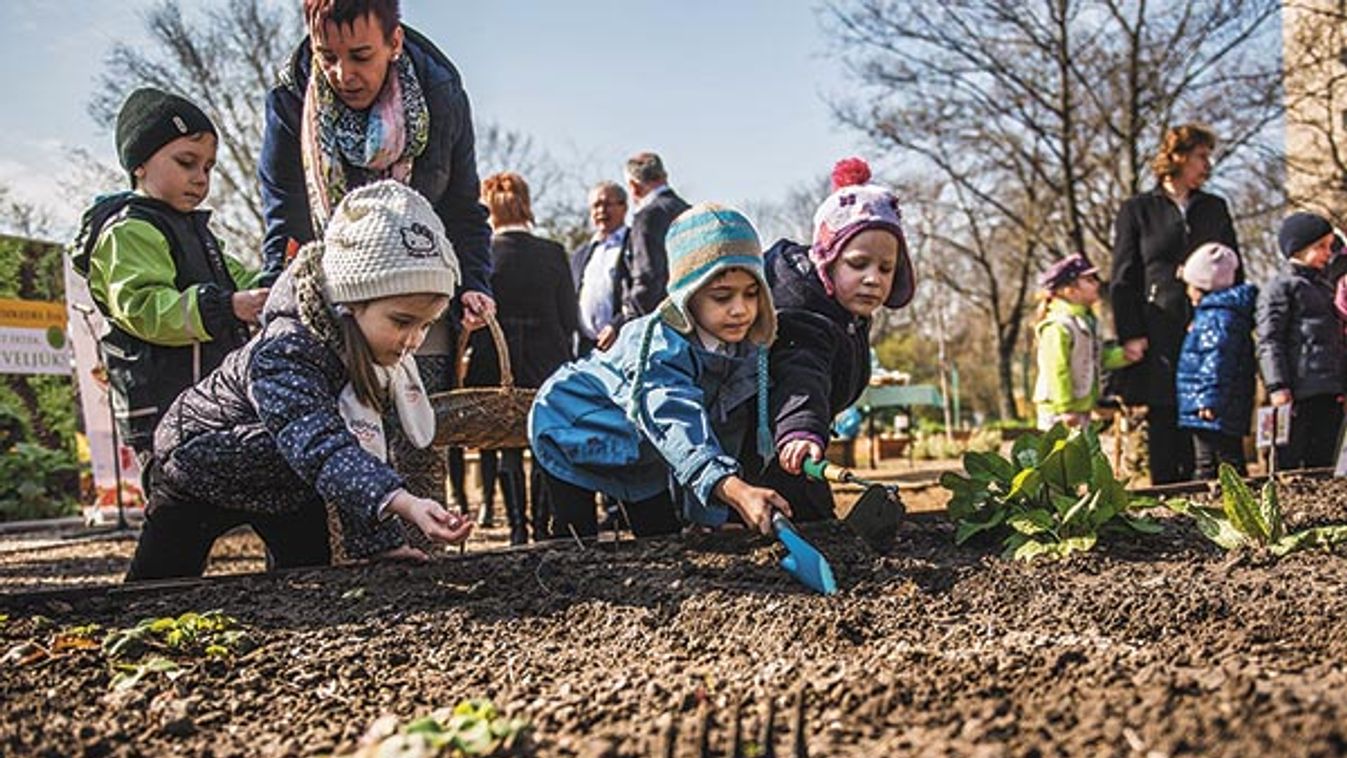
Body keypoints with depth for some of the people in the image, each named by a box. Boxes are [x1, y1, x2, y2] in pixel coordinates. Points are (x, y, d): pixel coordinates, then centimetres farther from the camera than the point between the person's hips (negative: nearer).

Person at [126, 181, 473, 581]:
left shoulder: (376, 358, -18)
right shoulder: (284, 355, -43)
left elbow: (362, 444, -9)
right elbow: (323, 449, -57)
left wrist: (378, 542, -15)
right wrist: (404, 503, -73)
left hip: (288, 485, 6)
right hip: (202, 467, -6)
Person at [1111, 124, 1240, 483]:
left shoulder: (1215, 208, 17)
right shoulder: (1137, 210, 5)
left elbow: (1235, 272, 18)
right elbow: (1123, 279, 1)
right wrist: (1130, 335, -8)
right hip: (1160, 336, -3)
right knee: (1164, 421, 0)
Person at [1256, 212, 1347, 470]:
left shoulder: (1324, 286, 22)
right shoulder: (1279, 288, -4)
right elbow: (1269, 341, -11)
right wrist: (1277, 386, -19)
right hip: (1299, 393, -8)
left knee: (1323, 463, 9)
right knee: (1288, 461, -6)